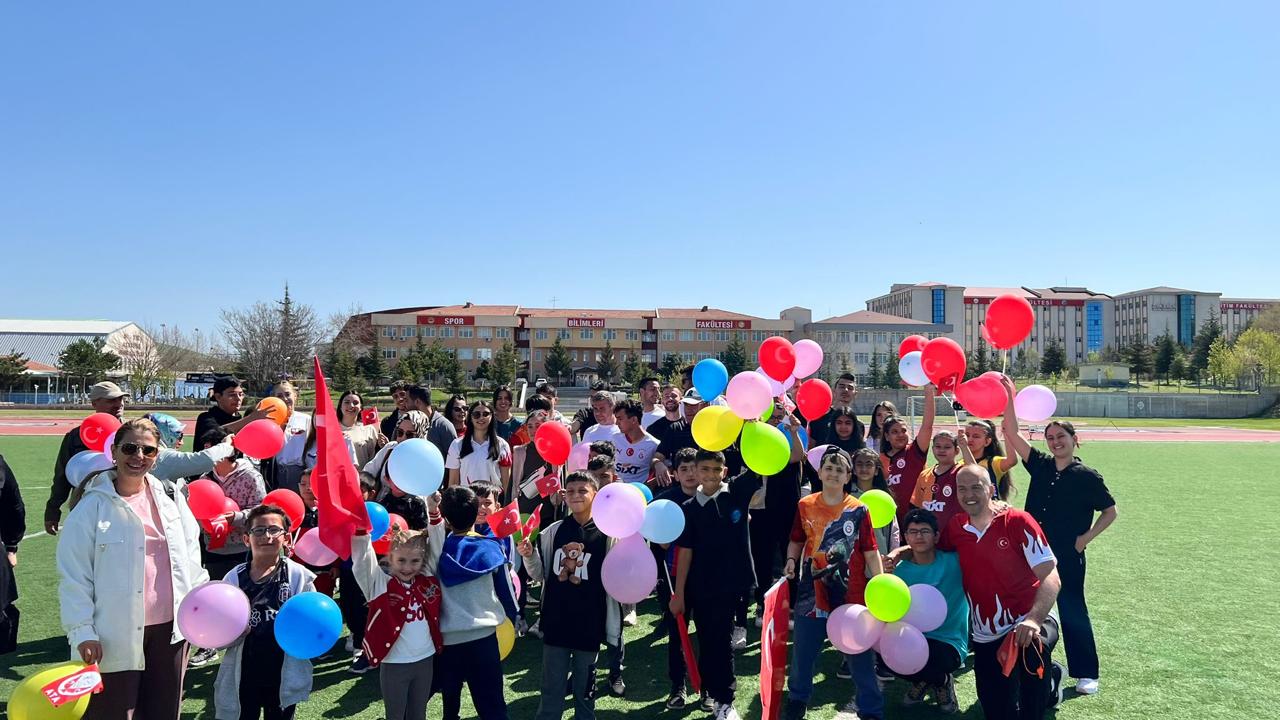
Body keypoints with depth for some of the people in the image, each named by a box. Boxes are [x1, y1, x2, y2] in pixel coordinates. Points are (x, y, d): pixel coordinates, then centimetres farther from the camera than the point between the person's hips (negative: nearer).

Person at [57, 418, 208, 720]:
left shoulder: (170, 497, 6)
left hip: (170, 628, 4)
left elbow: (191, 557, 12)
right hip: (115, 636, -4)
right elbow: (74, 576, -7)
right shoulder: (93, 506, -7)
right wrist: (82, 632, -12)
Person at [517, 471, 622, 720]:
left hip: (589, 625, -2)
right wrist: (529, 557, -7)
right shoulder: (553, 531, 2)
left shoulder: (608, 533, -9)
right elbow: (541, 574, 9)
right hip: (555, 624, 3)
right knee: (551, 692, 13)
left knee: (585, 692, 13)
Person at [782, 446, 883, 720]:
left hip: (851, 593, -2)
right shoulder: (804, 506, 0)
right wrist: (791, 560, -7)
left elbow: (870, 552, -5)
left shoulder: (859, 509, -5)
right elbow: (797, 541, 12)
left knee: (860, 656, 8)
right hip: (813, 591, 2)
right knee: (802, 653, 16)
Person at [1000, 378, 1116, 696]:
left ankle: (1086, 673, 16)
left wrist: (1086, 537, -6)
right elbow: (1012, 433, -2)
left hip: (1067, 556, -4)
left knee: (1072, 610, 4)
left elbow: (1110, 511, 2)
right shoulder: (1041, 465, 3)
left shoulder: (1087, 475, -5)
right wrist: (1009, 395, -8)